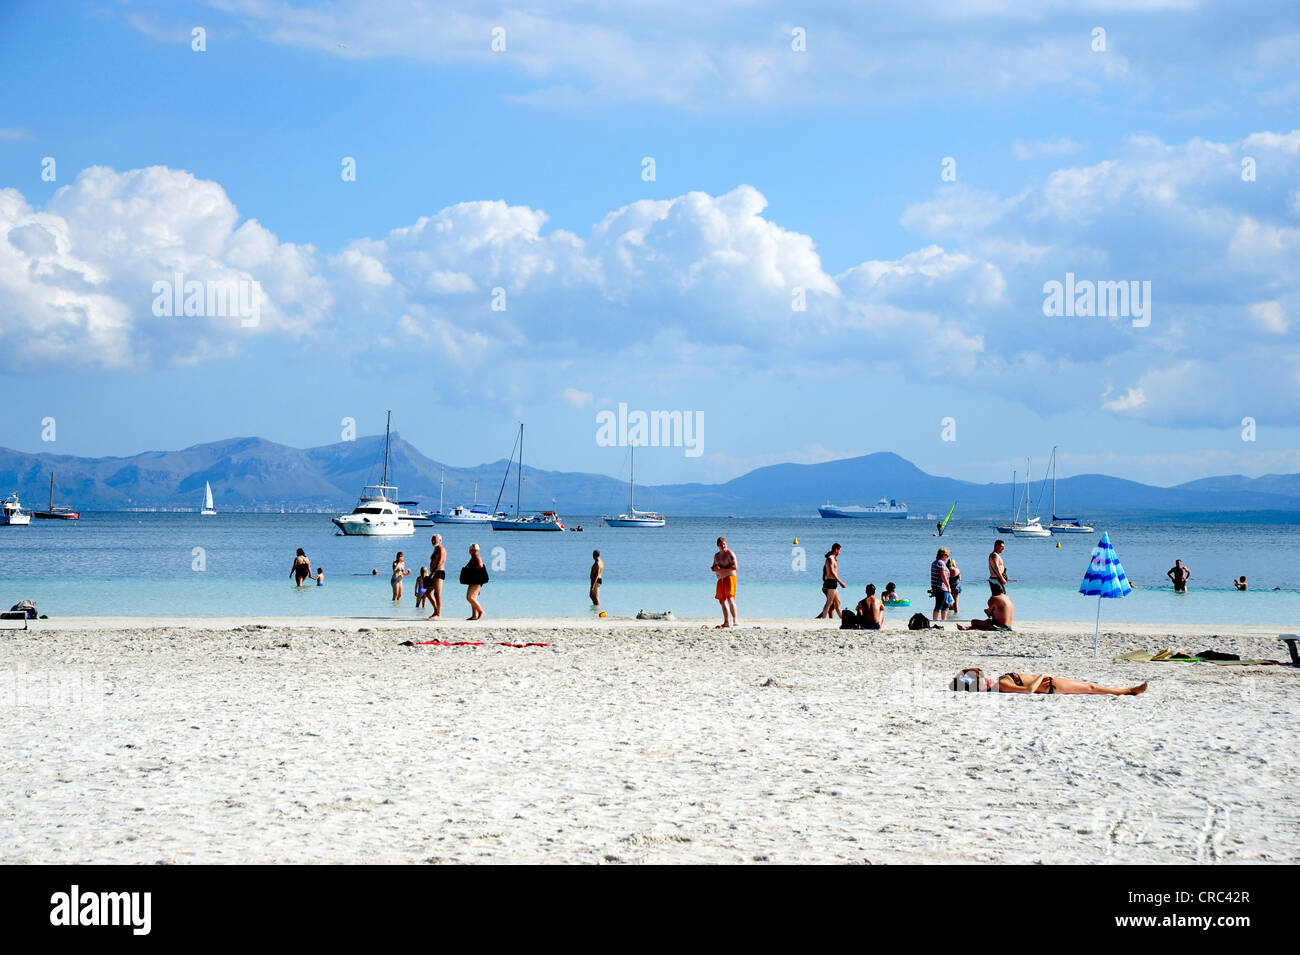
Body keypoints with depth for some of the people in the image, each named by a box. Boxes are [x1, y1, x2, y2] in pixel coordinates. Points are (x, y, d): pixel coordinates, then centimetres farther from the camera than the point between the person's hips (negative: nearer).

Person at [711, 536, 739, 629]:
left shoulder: (730, 553, -6)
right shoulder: (716, 556, 18)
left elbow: (735, 567, -15)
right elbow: (714, 568, 26)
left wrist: (722, 569, -17)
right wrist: (715, 568, 0)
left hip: (729, 578, -8)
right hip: (720, 579, 8)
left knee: (730, 599, -20)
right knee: (722, 601, 7)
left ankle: (735, 619, -22)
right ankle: (727, 622, 11)